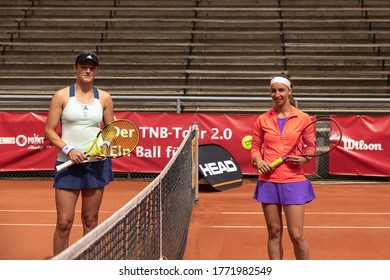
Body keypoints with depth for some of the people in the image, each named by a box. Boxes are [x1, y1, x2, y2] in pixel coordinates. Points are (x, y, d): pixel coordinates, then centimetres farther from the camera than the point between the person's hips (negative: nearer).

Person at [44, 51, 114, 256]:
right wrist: (69, 150, -14)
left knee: (90, 221, 9)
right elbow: (49, 131, -1)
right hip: (68, 163, -2)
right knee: (64, 223, -3)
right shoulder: (62, 96, 0)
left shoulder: (104, 98, 6)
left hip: (96, 163, 2)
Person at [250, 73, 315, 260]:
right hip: (268, 181, 2)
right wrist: (259, 161, -7)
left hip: (294, 182, -2)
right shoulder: (262, 120, 7)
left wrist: (303, 158, -14)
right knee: (274, 232, 10)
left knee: (297, 235, -4)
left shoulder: (303, 118, 2)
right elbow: (255, 147, 14)